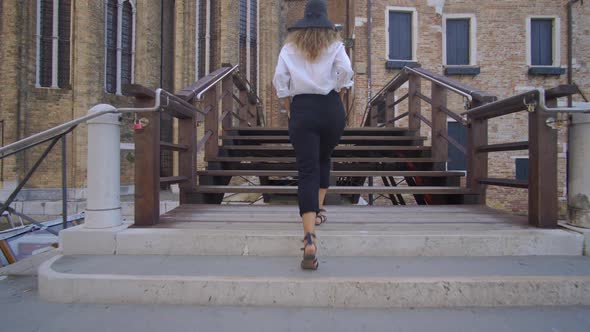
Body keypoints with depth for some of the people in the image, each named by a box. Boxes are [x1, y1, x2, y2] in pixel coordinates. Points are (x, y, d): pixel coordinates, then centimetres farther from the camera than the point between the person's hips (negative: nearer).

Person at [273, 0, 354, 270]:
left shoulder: (290, 47, 9)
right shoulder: (335, 45, 7)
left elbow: (280, 79, 0)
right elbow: (346, 70, -9)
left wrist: (289, 108, 8)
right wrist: (336, 92, 5)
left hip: (302, 109, -1)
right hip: (331, 109, 1)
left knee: (307, 171, -7)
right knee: (324, 159, 26)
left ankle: (310, 239, -18)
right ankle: (318, 210, 31)